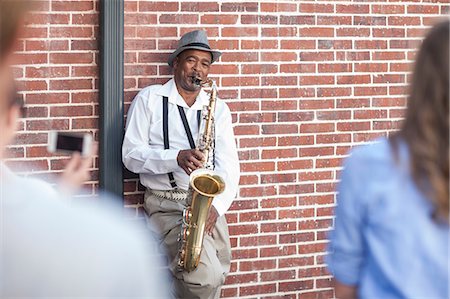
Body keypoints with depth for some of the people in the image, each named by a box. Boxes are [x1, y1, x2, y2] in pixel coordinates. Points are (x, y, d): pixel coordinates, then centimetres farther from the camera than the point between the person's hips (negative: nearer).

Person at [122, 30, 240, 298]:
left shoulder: (219, 109, 12)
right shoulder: (150, 99, 2)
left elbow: (229, 165, 5)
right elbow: (131, 155, -5)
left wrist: (217, 205, -14)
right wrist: (176, 158, -21)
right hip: (167, 204, -5)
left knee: (216, 275, 4)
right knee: (207, 276, -24)